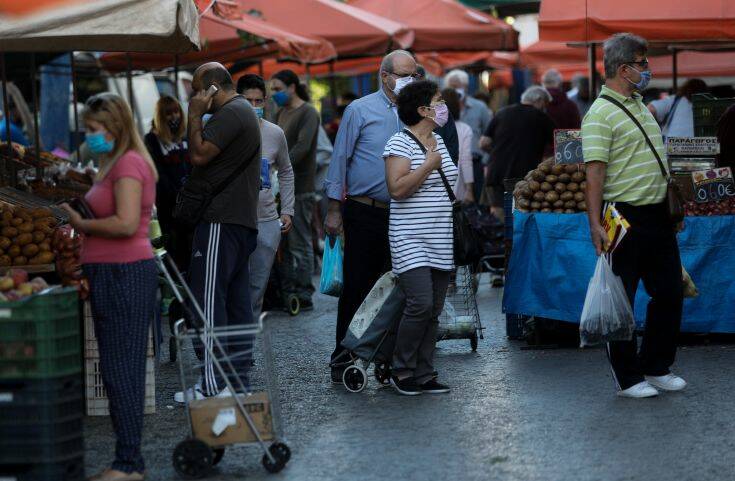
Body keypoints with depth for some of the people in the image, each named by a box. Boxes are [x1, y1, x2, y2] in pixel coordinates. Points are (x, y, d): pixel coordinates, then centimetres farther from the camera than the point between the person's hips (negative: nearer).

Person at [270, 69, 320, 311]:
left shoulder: (308, 113, -6)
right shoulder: (282, 112, 18)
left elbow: (302, 146, -19)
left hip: (299, 188, -8)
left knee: (299, 243, -5)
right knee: (283, 243, 9)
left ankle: (304, 295, -2)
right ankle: (286, 291, 15)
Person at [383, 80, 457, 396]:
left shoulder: (438, 141, 15)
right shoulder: (400, 144, -10)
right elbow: (397, 189, -20)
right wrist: (429, 165, -18)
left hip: (440, 243, 8)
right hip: (411, 242, -8)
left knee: (434, 310, 6)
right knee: (420, 304, -17)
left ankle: (423, 375, 11)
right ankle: (401, 371, -3)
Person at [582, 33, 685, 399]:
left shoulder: (641, 106, 16)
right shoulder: (601, 114, -13)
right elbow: (595, 173, -19)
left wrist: (671, 207, 23)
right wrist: (595, 224, -25)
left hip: (657, 215, 9)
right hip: (625, 218, -9)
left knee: (669, 292, 12)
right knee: (621, 300, 1)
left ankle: (656, 368, 25)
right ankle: (627, 378, 10)